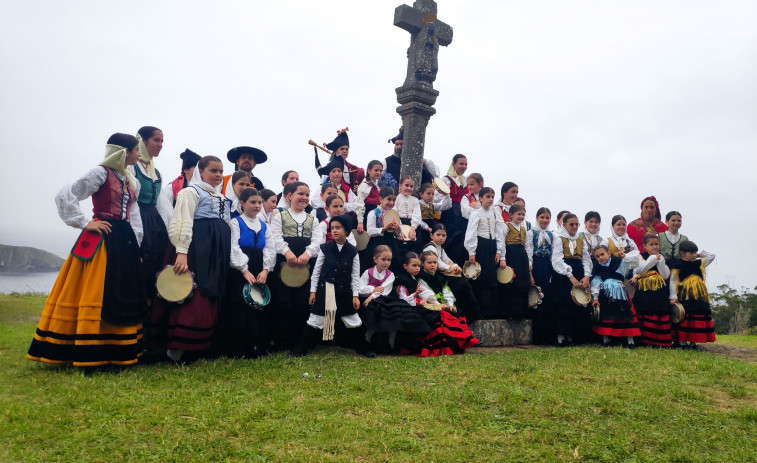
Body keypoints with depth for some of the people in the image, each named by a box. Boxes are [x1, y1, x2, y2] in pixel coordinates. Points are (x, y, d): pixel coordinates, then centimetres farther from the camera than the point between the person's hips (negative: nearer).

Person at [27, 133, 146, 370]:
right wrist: (84, 223, -12)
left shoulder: (132, 181, 15)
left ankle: (117, 351, 16)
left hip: (124, 239, 8)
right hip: (100, 239, -8)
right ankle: (92, 355, -1)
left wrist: (135, 245, 10)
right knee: (96, 293, -7)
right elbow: (65, 196, -12)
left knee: (122, 295, 8)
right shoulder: (101, 173, -6)